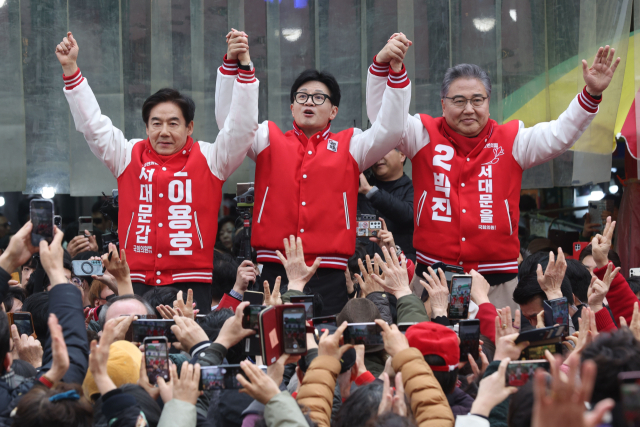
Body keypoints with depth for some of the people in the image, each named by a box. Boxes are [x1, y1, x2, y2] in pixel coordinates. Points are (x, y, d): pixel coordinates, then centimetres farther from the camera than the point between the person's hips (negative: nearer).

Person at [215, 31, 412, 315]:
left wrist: (395, 69, -10)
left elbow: (390, 129, 1)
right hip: (275, 272, 0)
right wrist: (232, 64, -9)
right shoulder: (269, 140, 16)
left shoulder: (349, 146, 14)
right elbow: (229, 120, 4)